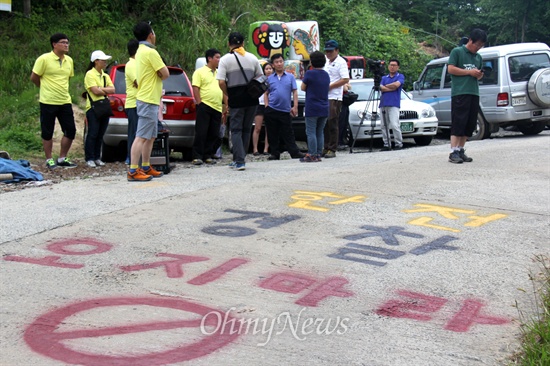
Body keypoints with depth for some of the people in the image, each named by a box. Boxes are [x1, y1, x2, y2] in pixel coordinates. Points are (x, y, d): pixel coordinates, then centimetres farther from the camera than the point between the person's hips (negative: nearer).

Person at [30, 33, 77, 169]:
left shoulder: (69, 60, 8)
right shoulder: (44, 59, -10)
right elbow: (34, 78, -3)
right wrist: (46, 88, 9)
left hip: (65, 102, 6)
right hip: (48, 102, -5)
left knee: (70, 131, 4)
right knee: (47, 133, 4)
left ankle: (62, 158, 18)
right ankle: (49, 160, 15)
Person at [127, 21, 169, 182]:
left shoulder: (141, 51, 16)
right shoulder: (150, 52, -14)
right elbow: (165, 74, -14)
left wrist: (157, 74, -1)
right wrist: (160, 73, 5)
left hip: (146, 98, 10)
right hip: (149, 100, -10)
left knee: (150, 137, 15)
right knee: (141, 136, -12)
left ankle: (146, 168, 20)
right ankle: (133, 171, -13)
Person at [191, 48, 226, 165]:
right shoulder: (200, 72, 1)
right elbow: (195, 89, -5)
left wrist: (226, 105, 14)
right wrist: (199, 103, -12)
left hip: (217, 107, 6)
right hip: (204, 106, -6)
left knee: (214, 134, 5)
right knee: (201, 133, -6)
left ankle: (208, 156, 13)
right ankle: (197, 156, -3)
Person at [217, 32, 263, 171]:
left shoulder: (225, 59, -5)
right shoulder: (252, 58, 7)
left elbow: (221, 82, -12)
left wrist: (228, 95, 2)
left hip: (236, 99, -4)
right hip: (252, 99, 4)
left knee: (236, 130, 2)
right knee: (246, 129, 13)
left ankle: (240, 161, -8)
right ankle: (239, 159, 20)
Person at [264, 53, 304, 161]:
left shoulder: (290, 77, 7)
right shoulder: (269, 78, 9)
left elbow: (295, 92, 4)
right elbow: (266, 93, 10)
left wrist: (295, 106, -5)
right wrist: (267, 106, -2)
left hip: (285, 111, -1)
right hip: (271, 111, 1)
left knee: (288, 134, 0)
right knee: (273, 135, 5)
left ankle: (295, 153, 3)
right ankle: (275, 154, 13)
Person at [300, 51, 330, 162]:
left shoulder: (309, 73, -10)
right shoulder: (326, 75, 10)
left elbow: (303, 87, -3)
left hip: (312, 108, -6)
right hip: (324, 109, 6)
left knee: (311, 132, -3)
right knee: (320, 132, 11)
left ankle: (312, 155, -5)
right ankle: (318, 154, 11)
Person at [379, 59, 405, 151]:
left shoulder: (400, 77, 8)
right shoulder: (384, 78, 20)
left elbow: (396, 84, -12)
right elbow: (381, 88, 4)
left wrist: (386, 86, 2)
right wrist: (392, 88, -7)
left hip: (394, 104, -5)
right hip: (383, 104, 5)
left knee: (394, 125, -15)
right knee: (384, 126, 2)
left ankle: (399, 144, -7)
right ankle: (387, 144, 7)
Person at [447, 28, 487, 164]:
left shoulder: (478, 57, 21)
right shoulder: (457, 51, 2)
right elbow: (450, 69, -7)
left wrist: (479, 74, 6)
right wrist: (469, 72, -9)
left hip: (474, 93, 7)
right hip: (460, 93, -7)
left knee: (470, 124, 5)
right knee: (458, 122, -11)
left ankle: (460, 150, 11)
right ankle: (453, 152, -11)